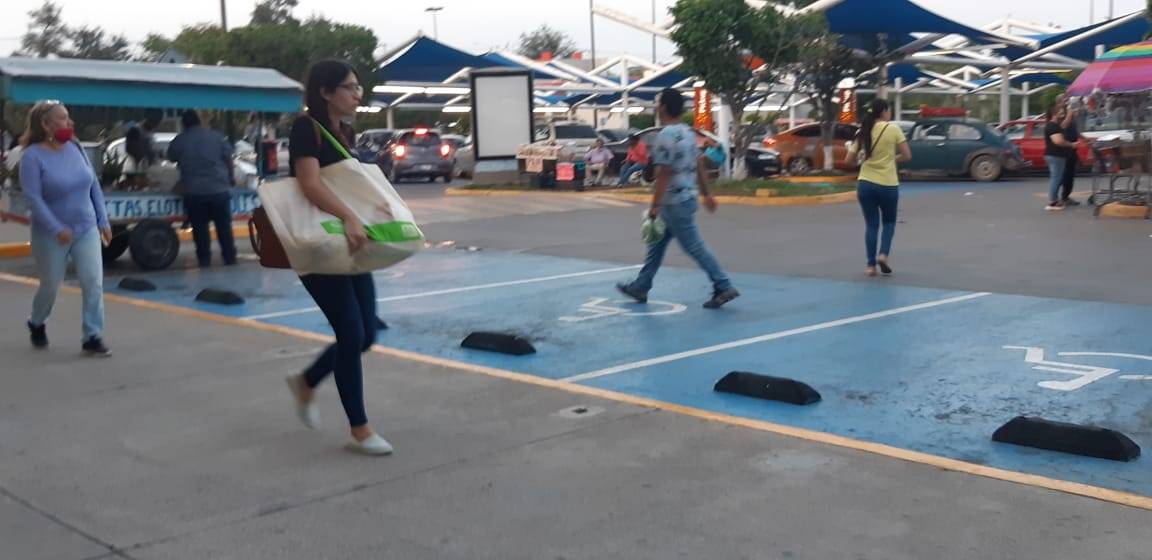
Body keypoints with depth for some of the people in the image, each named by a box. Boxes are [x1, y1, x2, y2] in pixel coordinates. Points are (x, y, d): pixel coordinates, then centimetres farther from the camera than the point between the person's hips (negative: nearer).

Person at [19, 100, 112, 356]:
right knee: (50, 286, 12)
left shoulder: (75, 148, 1)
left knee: (94, 283, -6)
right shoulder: (33, 156, -14)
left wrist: (103, 221, 3)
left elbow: (94, 186, 6)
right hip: (51, 235, -4)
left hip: (87, 230, 4)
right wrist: (57, 229, -26)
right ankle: (36, 323, 40)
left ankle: (93, 337, 1)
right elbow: (33, 198, -20)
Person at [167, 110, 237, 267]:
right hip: (219, 189, 1)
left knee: (200, 229, 7)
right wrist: (230, 179, 19)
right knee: (224, 228, 9)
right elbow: (229, 160, 6)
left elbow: (171, 158, 17)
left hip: (194, 192, 0)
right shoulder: (217, 137, 3)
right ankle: (230, 260, 13)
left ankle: (205, 263, 7)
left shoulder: (179, 141, 3)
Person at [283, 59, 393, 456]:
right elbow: (310, 184, -27)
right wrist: (349, 217, -40)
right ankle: (359, 431, 4)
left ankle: (306, 383, 32)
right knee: (351, 333, -7)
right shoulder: (306, 129, -12)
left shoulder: (345, 133, 13)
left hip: (350, 246, 8)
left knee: (365, 334, 7)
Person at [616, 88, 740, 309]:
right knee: (657, 243, 16)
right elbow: (699, 165, 13)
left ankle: (724, 288, 0)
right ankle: (640, 287, 24)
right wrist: (706, 194, 20)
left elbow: (664, 174, -22)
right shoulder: (688, 132, 8)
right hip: (687, 197, 10)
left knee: (694, 246, -3)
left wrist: (655, 205, -19)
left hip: (675, 202, -10)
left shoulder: (666, 136, -19)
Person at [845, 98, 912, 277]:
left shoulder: (863, 132, 4)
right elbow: (907, 156, -5)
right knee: (889, 222, 17)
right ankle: (883, 254, -3)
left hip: (866, 184, 2)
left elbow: (849, 160, 5)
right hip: (888, 185, -2)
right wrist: (892, 159, 13)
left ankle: (871, 265, 7)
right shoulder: (893, 129, -5)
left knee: (871, 225, 11)